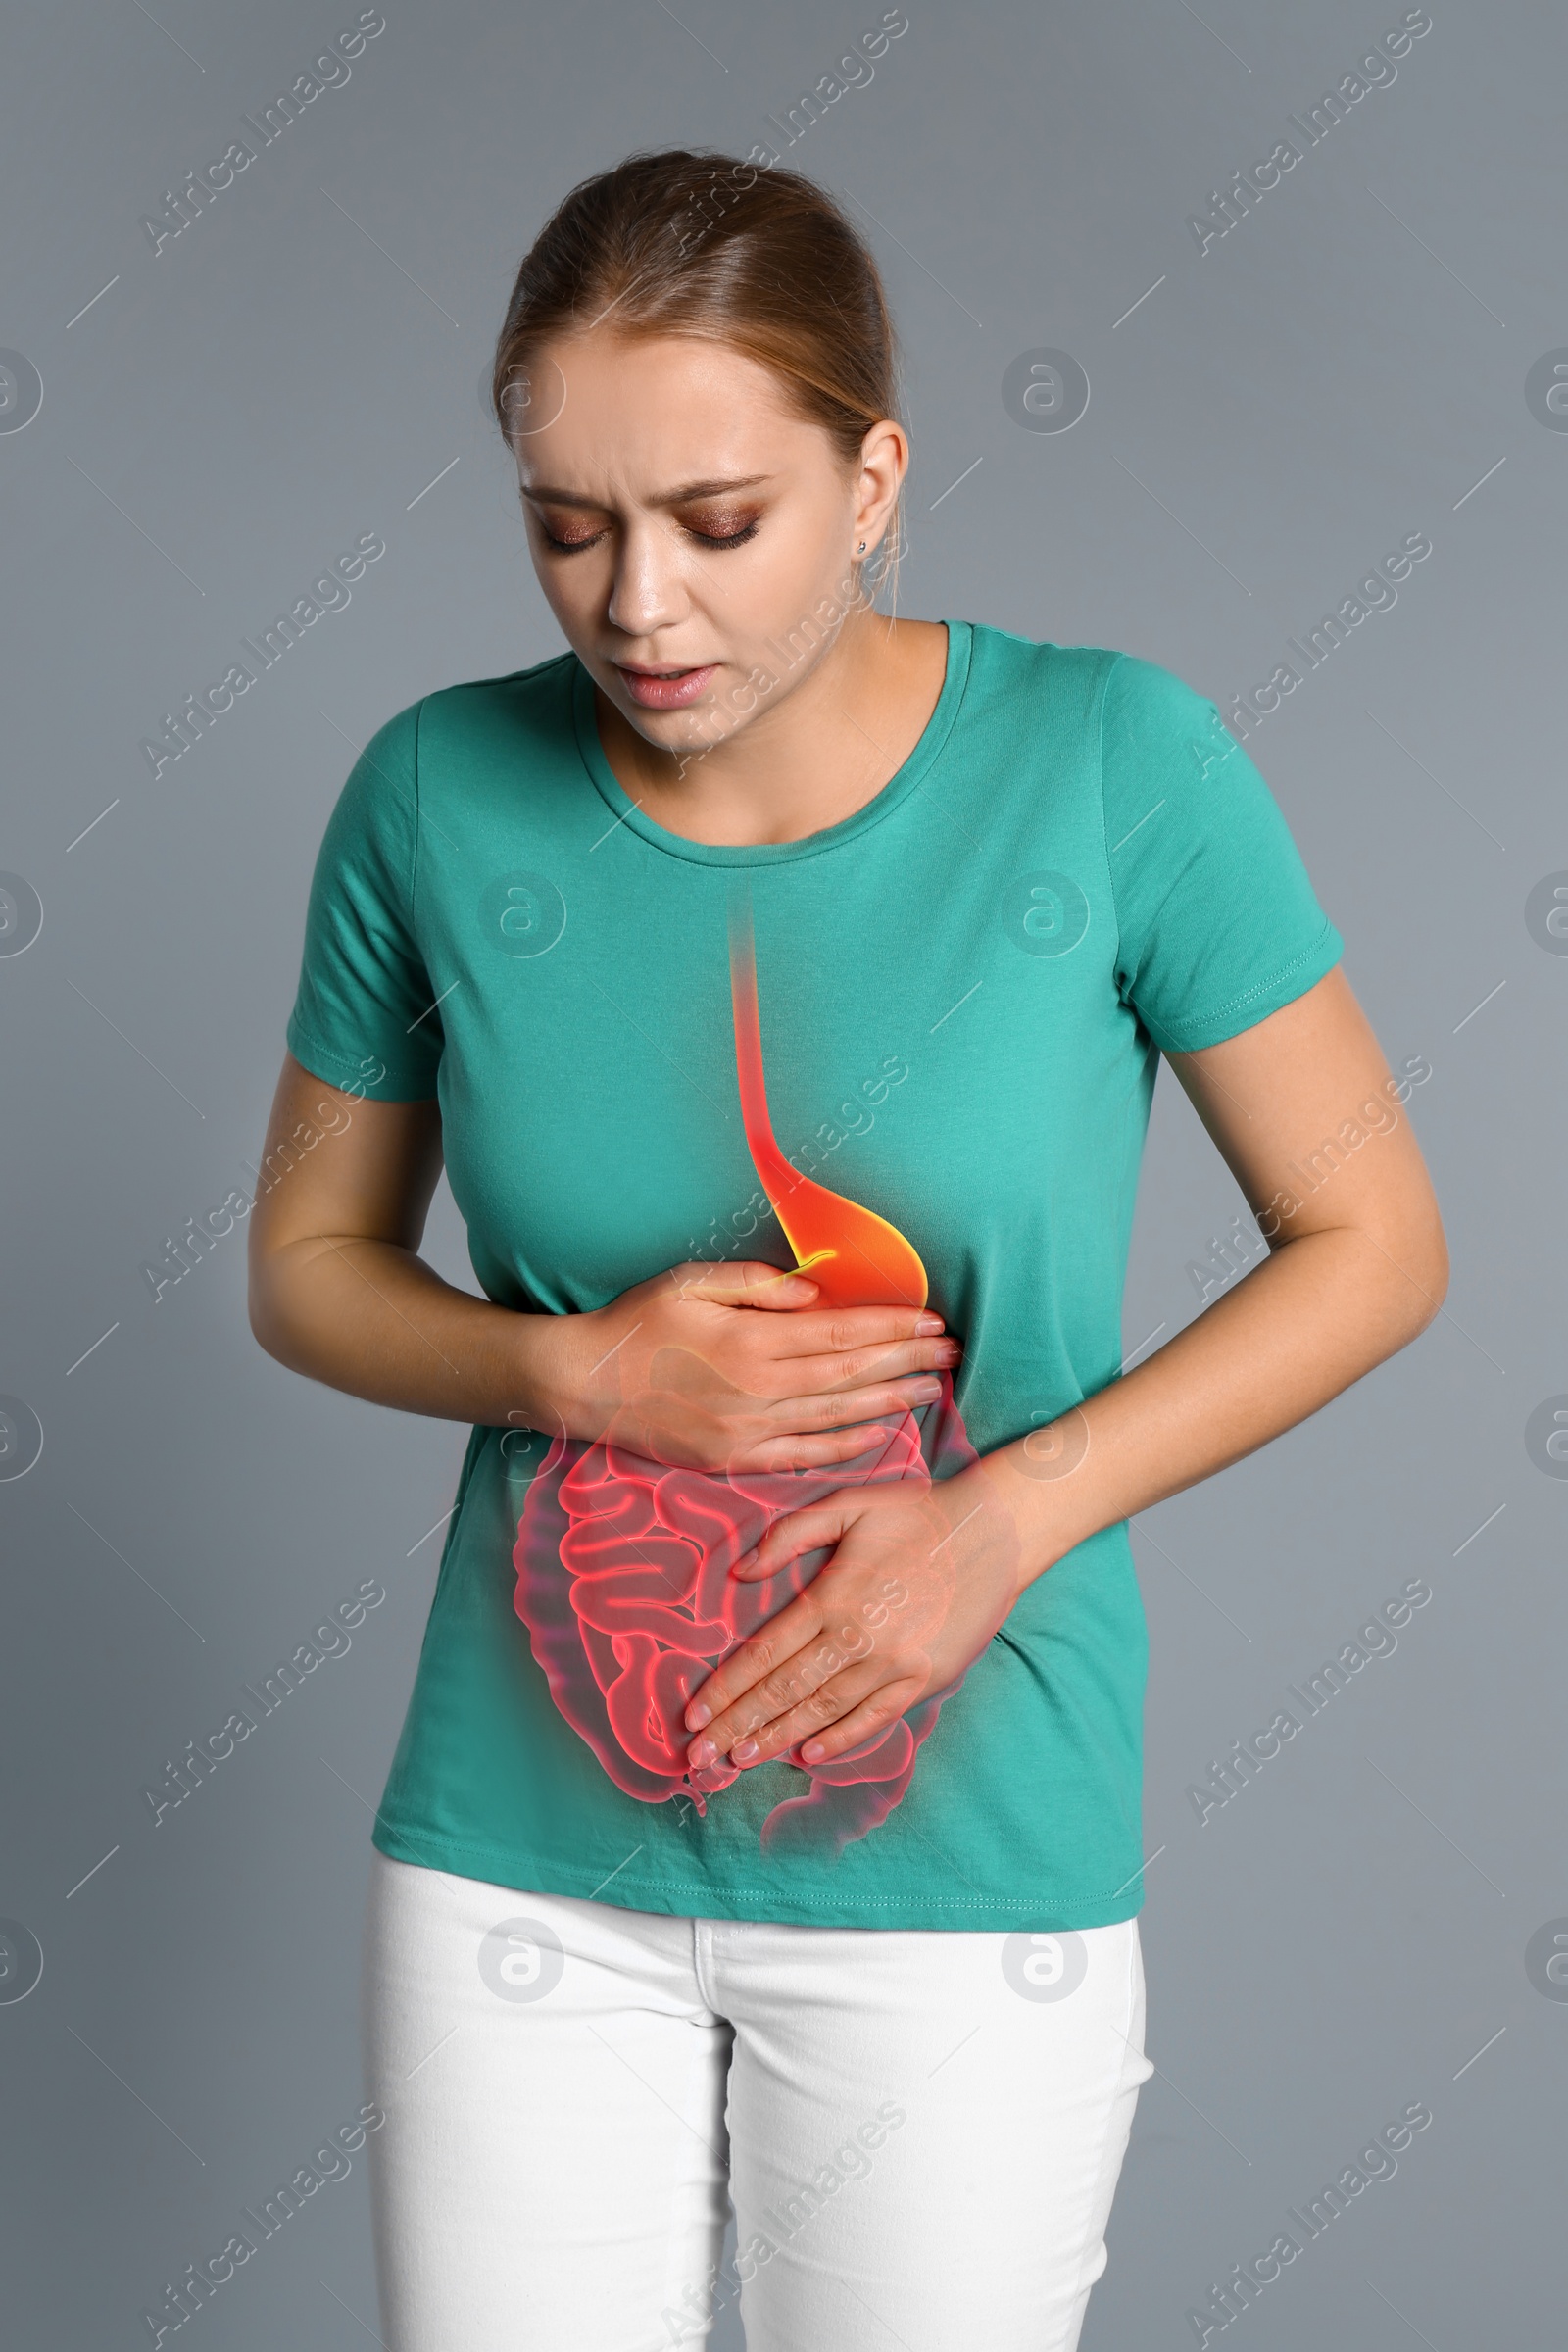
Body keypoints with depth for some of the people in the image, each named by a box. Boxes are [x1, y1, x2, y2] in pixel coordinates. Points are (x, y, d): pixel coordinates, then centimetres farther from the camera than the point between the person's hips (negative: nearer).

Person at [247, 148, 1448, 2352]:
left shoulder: (1108, 762, -12)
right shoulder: (444, 795, -7)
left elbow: (1374, 1239, -4)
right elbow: (309, 1263, 6)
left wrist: (1012, 1513, -15)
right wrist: (584, 1365, -14)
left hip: (967, 1866, -1)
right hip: (523, 1854, 2)